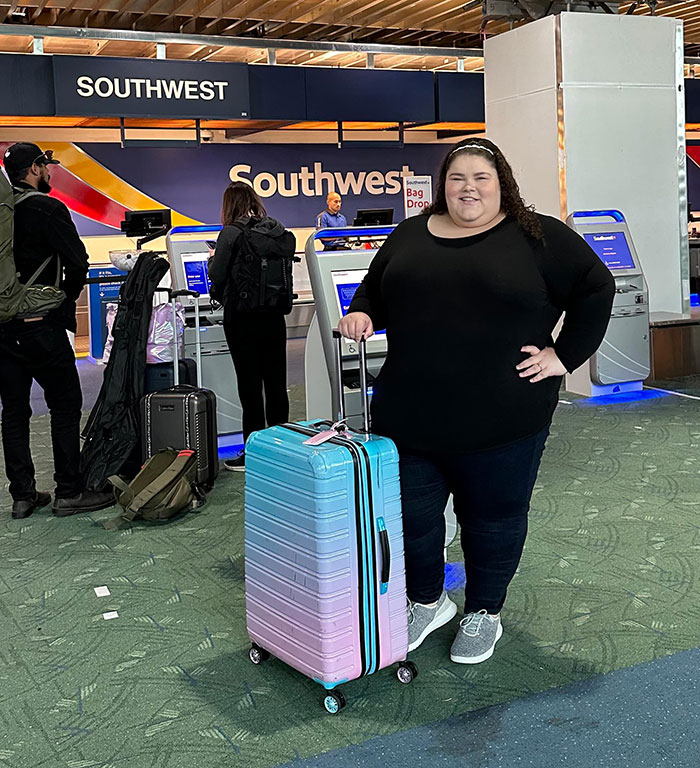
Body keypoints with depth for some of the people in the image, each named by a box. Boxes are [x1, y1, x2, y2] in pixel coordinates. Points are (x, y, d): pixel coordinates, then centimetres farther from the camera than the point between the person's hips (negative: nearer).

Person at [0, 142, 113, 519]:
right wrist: (65, 302, -1)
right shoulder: (47, 209, -10)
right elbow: (77, 264, -16)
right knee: (65, 406, 4)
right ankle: (69, 492, 6)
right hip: (40, 327, -6)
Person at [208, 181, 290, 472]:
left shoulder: (231, 233, -12)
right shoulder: (278, 229, 3)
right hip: (275, 317, 5)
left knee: (249, 384, 1)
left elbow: (217, 277, -10)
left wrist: (213, 261, 9)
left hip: (243, 319, -5)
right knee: (276, 382, 12)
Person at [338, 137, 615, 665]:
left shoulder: (539, 237, -1)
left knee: (494, 517, 11)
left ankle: (483, 614, 33)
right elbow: (374, 290, 21)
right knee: (410, 513, 9)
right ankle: (427, 602, 35)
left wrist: (564, 355, -5)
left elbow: (595, 290, 1)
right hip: (411, 416, 3)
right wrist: (361, 315, 0)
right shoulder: (410, 236, 10)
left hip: (503, 418, -3)